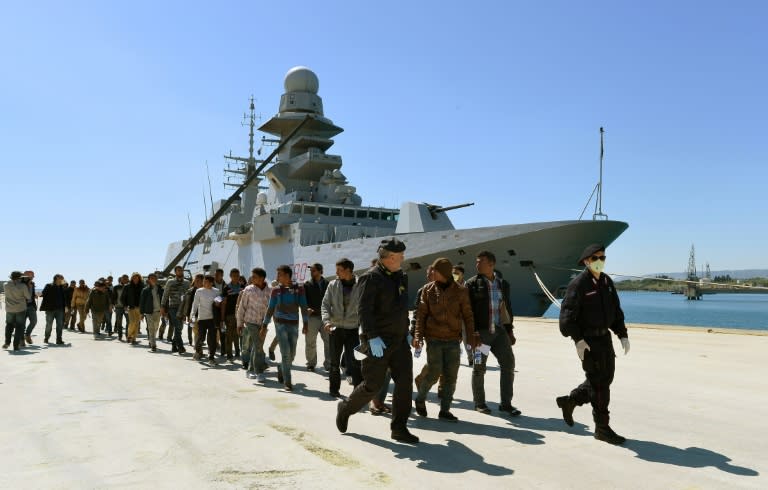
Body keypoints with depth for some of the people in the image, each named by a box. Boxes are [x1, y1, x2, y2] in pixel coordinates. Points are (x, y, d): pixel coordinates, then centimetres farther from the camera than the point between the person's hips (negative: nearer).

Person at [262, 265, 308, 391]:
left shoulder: (299, 288, 0)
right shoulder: (276, 290, 2)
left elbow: (303, 306, 0)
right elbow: (270, 309, 8)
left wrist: (305, 323, -7)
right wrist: (265, 325, 7)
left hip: (294, 324, 2)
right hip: (280, 324, -1)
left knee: (292, 354, 8)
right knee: (285, 353, -9)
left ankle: (281, 371, 36)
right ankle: (287, 382, -1)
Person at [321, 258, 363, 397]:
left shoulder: (360, 285, -5)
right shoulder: (333, 285, 1)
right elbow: (325, 304, 1)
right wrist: (326, 320, -16)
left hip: (353, 329, -2)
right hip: (335, 328, 2)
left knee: (355, 362, -3)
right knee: (334, 362, 12)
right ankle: (334, 388, 25)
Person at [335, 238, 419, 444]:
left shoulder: (400, 276, 13)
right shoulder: (371, 277, -13)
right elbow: (364, 310, -19)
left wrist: (406, 331, 21)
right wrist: (372, 337, -26)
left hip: (399, 340, 7)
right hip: (378, 342, -7)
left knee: (404, 381, -1)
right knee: (373, 385, 0)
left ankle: (399, 428, 9)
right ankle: (345, 408, 26)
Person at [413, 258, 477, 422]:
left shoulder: (460, 291, 1)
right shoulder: (428, 289, 2)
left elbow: (467, 316, 5)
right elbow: (421, 314, 3)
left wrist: (471, 337, -1)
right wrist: (418, 335, -6)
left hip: (453, 340, 1)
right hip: (434, 339, -1)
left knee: (451, 376, 1)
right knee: (434, 372, -5)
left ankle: (445, 410, 13)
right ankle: (420, 399, 21)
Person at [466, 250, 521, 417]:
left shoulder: (503, 283, 10)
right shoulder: (472, 283, -2)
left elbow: (507, 308, 16)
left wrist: (510, 331, 13)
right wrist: (472, 332, -14)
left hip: (499, 331, 4)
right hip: (480, 332, -3)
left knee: (508, 363, -1)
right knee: (479, 367, 5)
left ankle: (506, 403, 10)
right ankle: (479, 403, 19)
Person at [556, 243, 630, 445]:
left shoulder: (607, 282, 11)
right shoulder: (579, 283, -13)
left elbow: (616, 311, 17)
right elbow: (567, 315, -17)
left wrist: (623, 335, 9)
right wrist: (578, 340, -23)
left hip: (605, 337, 8)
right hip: (587, 340, -8)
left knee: (606, 378, 14)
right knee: (599, 382, -3)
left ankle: (569, 401, 30)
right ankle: (602, 428, 8)